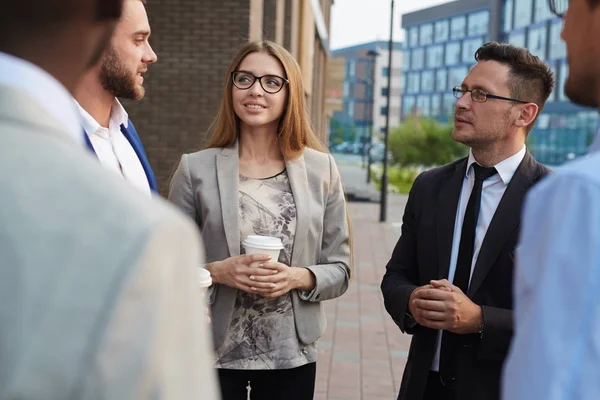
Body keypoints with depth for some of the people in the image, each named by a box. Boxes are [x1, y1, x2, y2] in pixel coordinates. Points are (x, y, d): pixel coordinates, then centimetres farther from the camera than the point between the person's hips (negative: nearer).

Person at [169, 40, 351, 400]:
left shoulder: (322, 169, 0)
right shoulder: (195, 169, -3)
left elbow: (340, 270, 3)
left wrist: (299, 277, -15)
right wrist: (217, 272, -16)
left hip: (291, 356, 1)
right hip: (213, 353, -1)